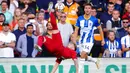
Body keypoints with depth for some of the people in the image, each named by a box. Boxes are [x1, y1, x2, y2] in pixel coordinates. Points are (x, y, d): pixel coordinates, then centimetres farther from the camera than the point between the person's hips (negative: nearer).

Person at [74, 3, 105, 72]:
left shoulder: (94, 20, -7)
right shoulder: (80, 19, -1)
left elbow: (100, 29, 6)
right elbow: (76, 30, 3)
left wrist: (102, 39, 8)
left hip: (89, 41, -4)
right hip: (81, 41, 4)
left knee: (83, 55, -18)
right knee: (85, 57, 13)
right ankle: (95, 61, 42)